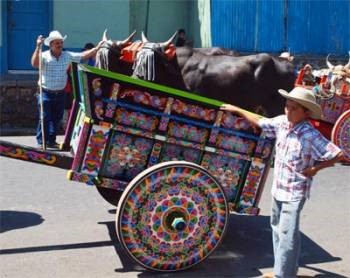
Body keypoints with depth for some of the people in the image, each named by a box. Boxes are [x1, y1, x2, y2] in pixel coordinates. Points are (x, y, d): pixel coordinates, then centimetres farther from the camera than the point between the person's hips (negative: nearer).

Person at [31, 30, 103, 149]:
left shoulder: (67, 56, 4)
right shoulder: (44, 56, -8)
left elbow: (83, 55, 4)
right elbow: (34, 64, -25)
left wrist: (96, 48, -3)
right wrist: (38, 47, -32)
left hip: (60, 94, 5)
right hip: (46, 93, -5)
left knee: (57, 118, 11)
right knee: (45, 118, -4)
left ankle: (51, 141, 24)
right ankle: (41, 142, 6)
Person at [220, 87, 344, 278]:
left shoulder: (310, 135, -20)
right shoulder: (281, 122, -2)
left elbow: (338, 155, -21)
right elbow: (259, 121, 14)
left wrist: (316, 168, -16)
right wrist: (237, 110, 20)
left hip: (295, 192, -8)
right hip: (278, 188, 8)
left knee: (287, 233, -8)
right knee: (277, 228, 18)